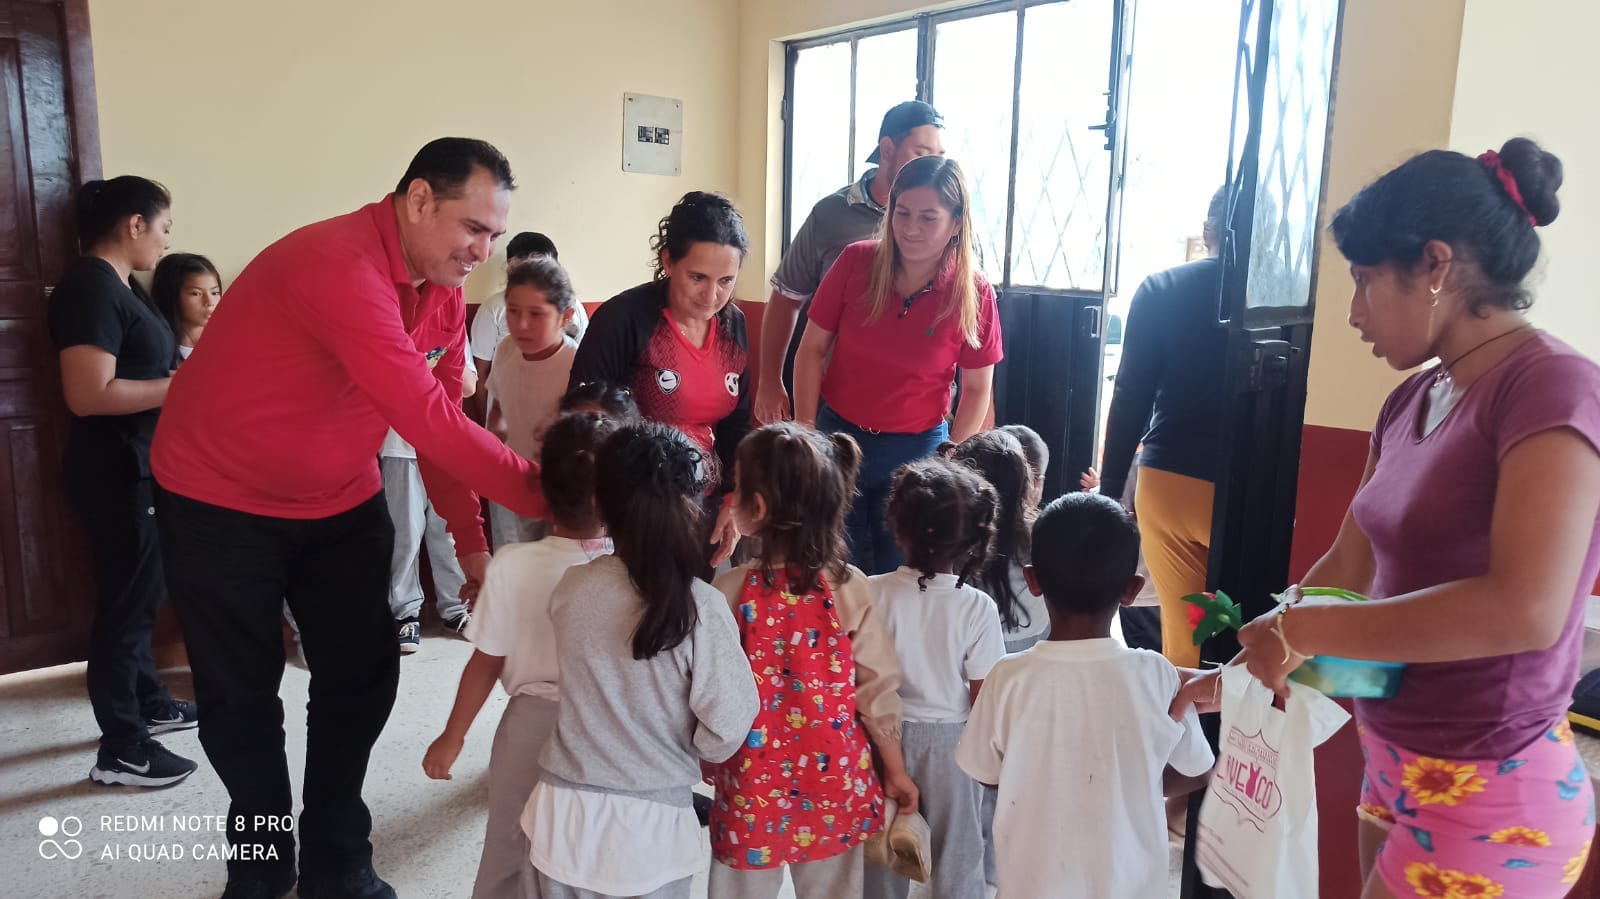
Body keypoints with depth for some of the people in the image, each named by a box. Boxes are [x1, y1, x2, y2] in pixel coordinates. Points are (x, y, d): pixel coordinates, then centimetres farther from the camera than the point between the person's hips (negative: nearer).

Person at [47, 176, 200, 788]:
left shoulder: (119, 283, 13)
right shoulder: (90, 286, -18)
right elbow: (88, 394, -27)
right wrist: (181, 387, -20)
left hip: (139, 464, 10)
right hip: (115, 470, -10)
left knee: (141, 592, 20)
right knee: (126, 600, -2)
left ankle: (149, 702, 35)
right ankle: (121, 750, 8)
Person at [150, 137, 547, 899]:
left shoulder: (444, 297, -4)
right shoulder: (338, 266, -32)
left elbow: (442, 423, 0)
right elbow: (426, 422, -37)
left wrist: (471, 541, -7)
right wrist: (547, 498, -34)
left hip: (343, 502, 7)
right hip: (221, 505, -7)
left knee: (363, 674, 6)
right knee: (240, 694, 7)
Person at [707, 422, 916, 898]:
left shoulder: (729, 590, -17)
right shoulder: (850, 587, -12)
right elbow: (877, 686, -5)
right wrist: (896, 770, 8)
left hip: (754, 785, -2)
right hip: (833, 781, 2)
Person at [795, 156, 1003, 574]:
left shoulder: (974, 293, -11)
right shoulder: (856, 262, -9)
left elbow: (977, 389, -1)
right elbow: (812, 348, -1)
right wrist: (804, 428, -5)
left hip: (915, 449, -1)